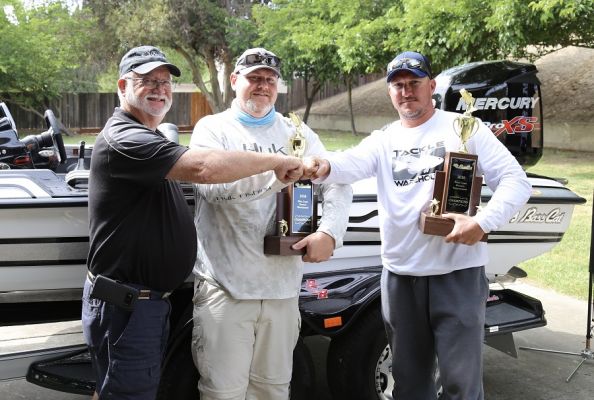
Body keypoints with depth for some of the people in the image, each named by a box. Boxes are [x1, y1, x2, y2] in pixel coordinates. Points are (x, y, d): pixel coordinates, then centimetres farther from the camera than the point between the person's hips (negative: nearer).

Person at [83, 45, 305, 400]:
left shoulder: (151, 140, 18)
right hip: (125, 304, -10)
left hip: (151, 300, 10)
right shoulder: (123, 139, -19)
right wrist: (277, 162, -22)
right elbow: (204, 168, -32)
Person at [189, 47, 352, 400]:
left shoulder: (298, 133, 13)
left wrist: (330, 232, -9)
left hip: (283, 285, 4)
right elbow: (211, 185, -17)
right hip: (226, 286, -3)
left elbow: (340, 184, 9)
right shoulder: (213, 129, 1)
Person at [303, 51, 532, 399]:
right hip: (400, 275, 4)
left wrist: (483, 222, -21)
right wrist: (325, 167, -36)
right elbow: (353, 163, -12)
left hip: (457, 273, -4)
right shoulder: (382, 140, 9)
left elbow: (516, 181, -4)